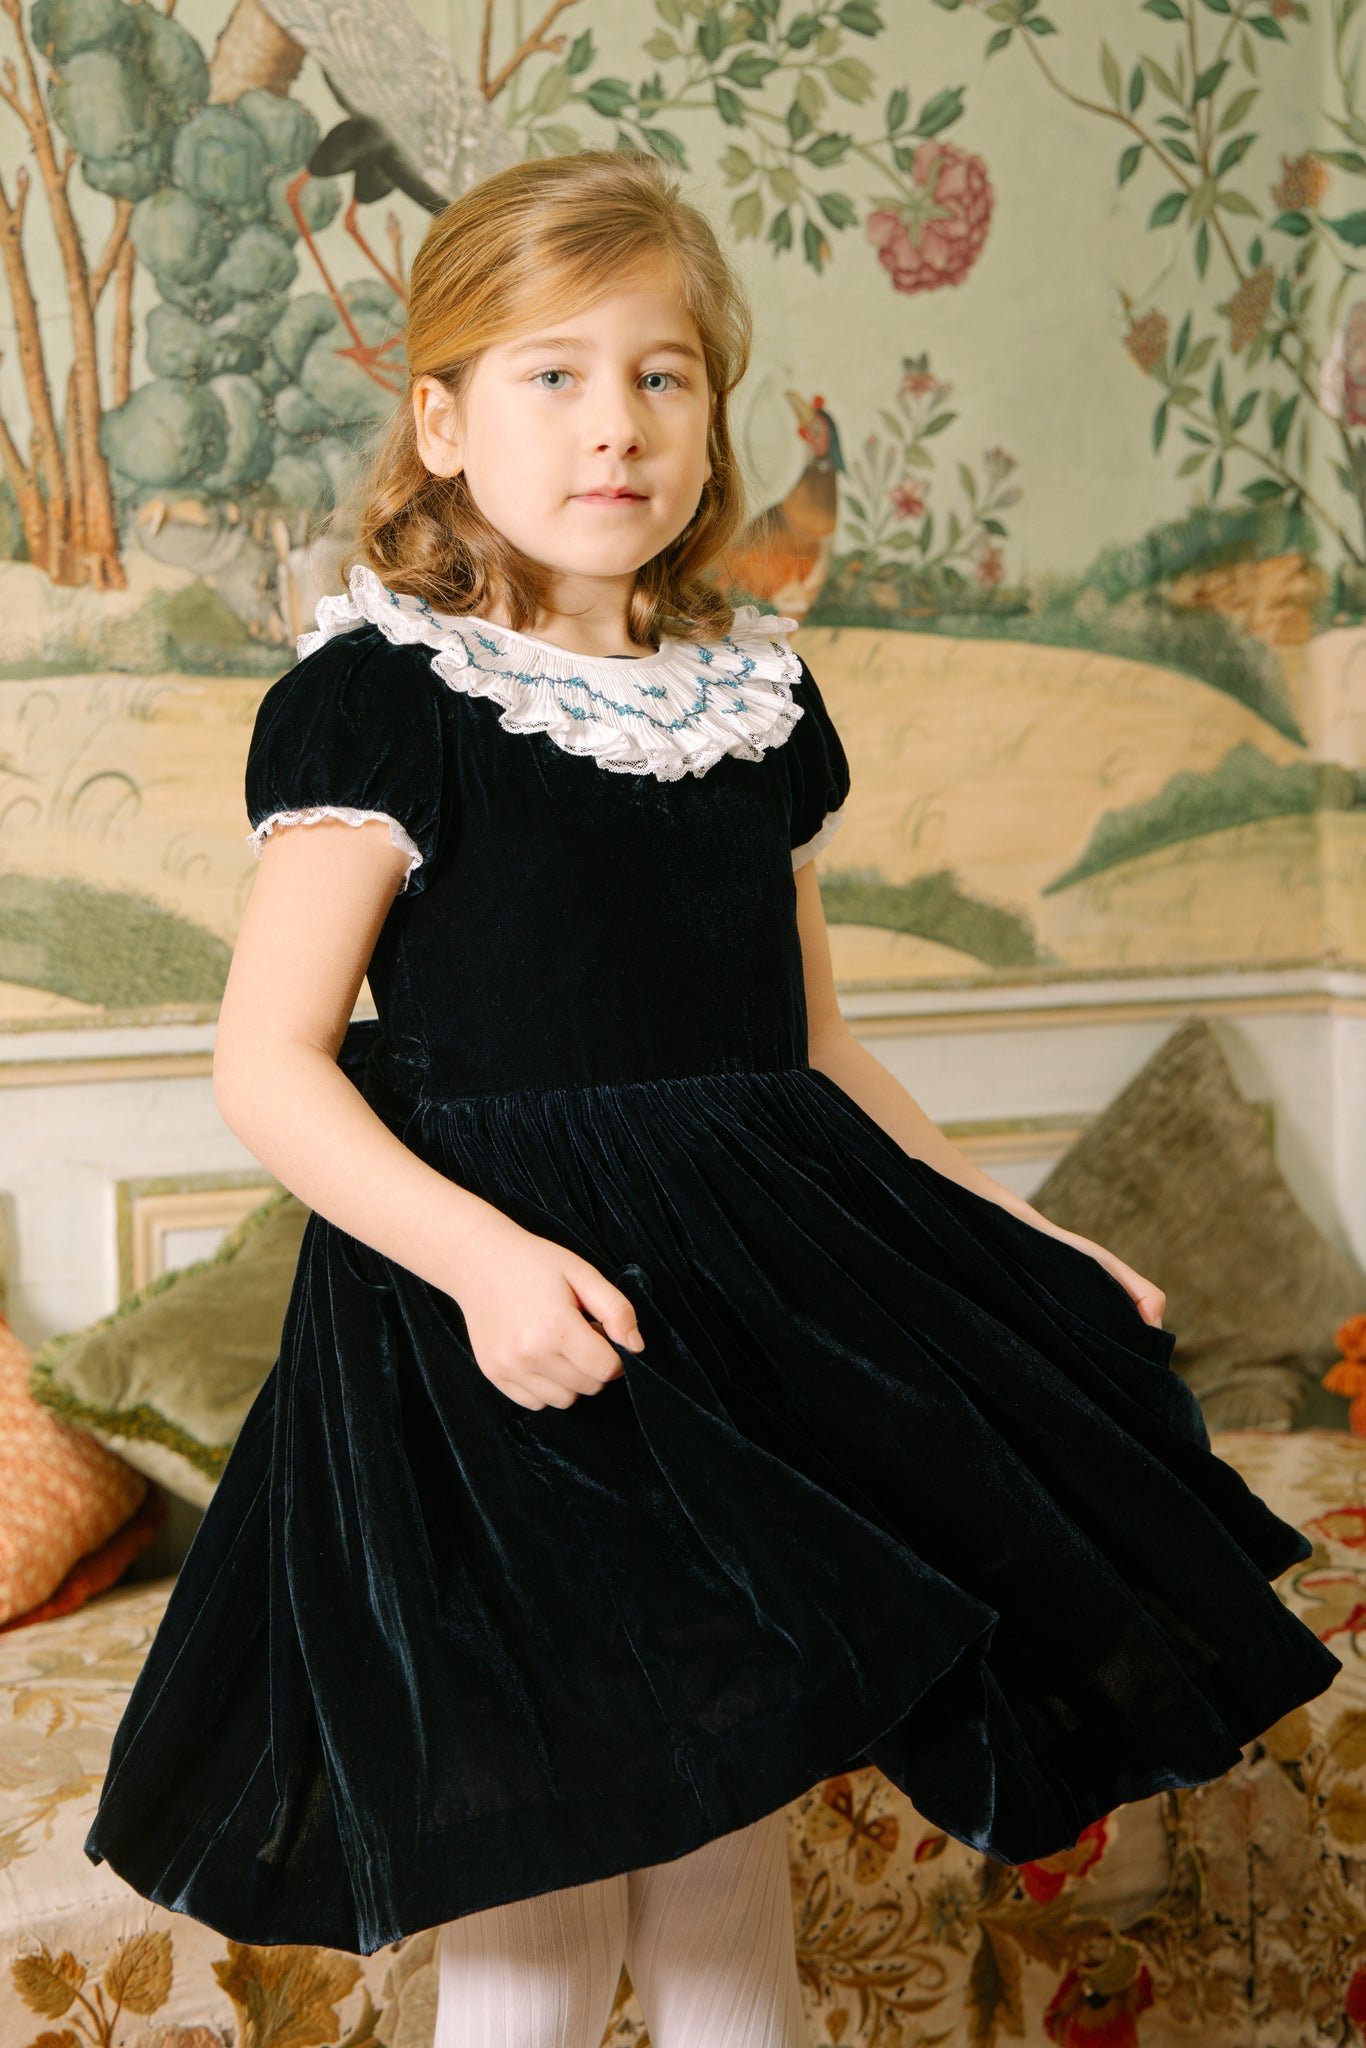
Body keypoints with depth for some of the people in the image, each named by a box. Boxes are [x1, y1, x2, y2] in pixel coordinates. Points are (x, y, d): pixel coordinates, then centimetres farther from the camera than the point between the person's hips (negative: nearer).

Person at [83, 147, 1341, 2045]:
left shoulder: (759, 699, 10)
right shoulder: (385, 695, -8)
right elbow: (269, 1062, -12)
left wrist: (1017, 1237, 11)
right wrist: (477, 1252, -27)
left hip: (757, 1316, 6)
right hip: (503, 1325, -5)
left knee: (734, 1887, 16)